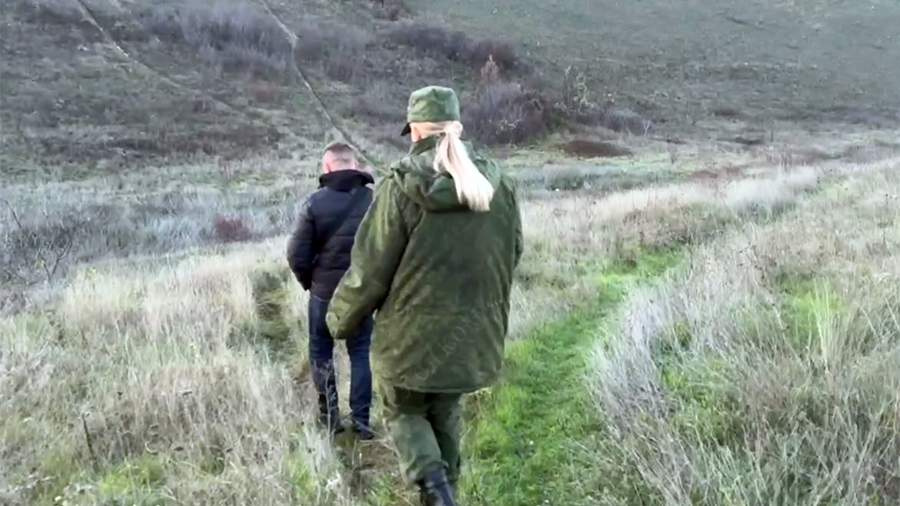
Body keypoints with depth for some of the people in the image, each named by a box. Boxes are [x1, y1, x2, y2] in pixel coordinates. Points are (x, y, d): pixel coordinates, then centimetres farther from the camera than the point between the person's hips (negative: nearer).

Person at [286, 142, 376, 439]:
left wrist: (308, 281, 9)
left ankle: (329, 415, 18)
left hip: (324, 292, -1)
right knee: (361, 353, 13)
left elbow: (297, 255, -10)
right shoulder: (375, 200, -8)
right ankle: (361, 419, 12)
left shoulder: (316, 203, -11)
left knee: (321, 351, 15)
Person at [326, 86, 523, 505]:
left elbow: (369, 270, -12)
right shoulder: (499, 186, -2)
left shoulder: (402, 187, -16)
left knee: (404, 413, 18)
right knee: (445, 417, 24)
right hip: (473, 334, 4)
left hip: (411, 333, -4)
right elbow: (512, 256, 10)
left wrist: (340, 319, 5)